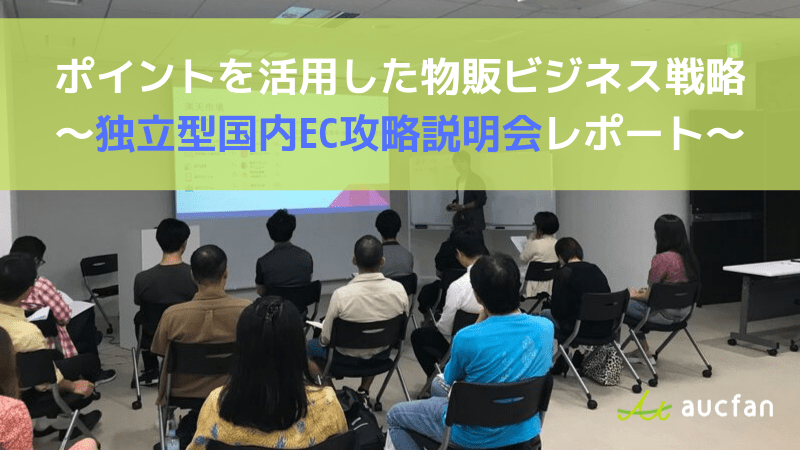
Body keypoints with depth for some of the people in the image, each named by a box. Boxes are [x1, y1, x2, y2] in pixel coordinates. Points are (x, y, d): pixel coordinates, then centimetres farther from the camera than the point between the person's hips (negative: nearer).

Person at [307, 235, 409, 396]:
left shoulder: (341, 295, -29)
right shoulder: (399, 290, -19)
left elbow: (326, 338, -16)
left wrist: (322, 338, 6)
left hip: (347, 359, -3)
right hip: (381, 357, 3)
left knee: (311, 345, 26)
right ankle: (364, 391, 36)